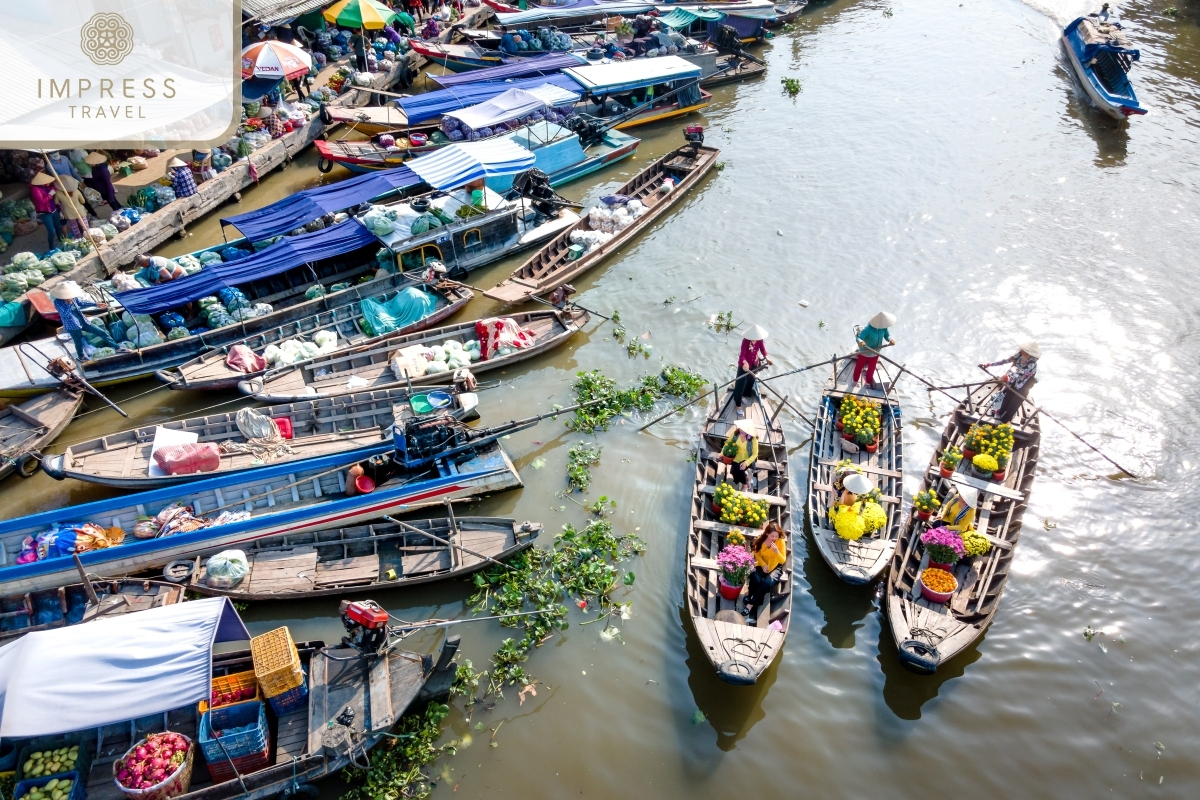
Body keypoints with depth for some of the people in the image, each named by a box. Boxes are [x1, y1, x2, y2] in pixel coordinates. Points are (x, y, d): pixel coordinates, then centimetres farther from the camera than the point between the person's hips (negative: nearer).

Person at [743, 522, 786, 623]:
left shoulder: (781, 541, -16)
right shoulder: (761, 540, -11)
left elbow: (783, 560, -15)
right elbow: (757, 554, 3)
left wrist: (776, 551, -34)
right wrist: (763, 564, -13)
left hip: (775, 568, -1)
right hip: (762, 566, 1)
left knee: (767, 582, -32)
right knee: (756, 579, -32)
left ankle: (751, 604, -22)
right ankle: (750, 594, -1)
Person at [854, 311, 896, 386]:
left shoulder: (884, 328, -21)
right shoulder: (868, 329, -38)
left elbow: (887, 335, -8)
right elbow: (858, 337, -43)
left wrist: (890, 339, -32)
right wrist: (860, 342, -68)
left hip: (875, 353, 5)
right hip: (865, 353, -5)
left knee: (871, 369, 24)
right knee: (859, 367, 20)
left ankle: (868, 382, 50)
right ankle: (855, 381, 46)